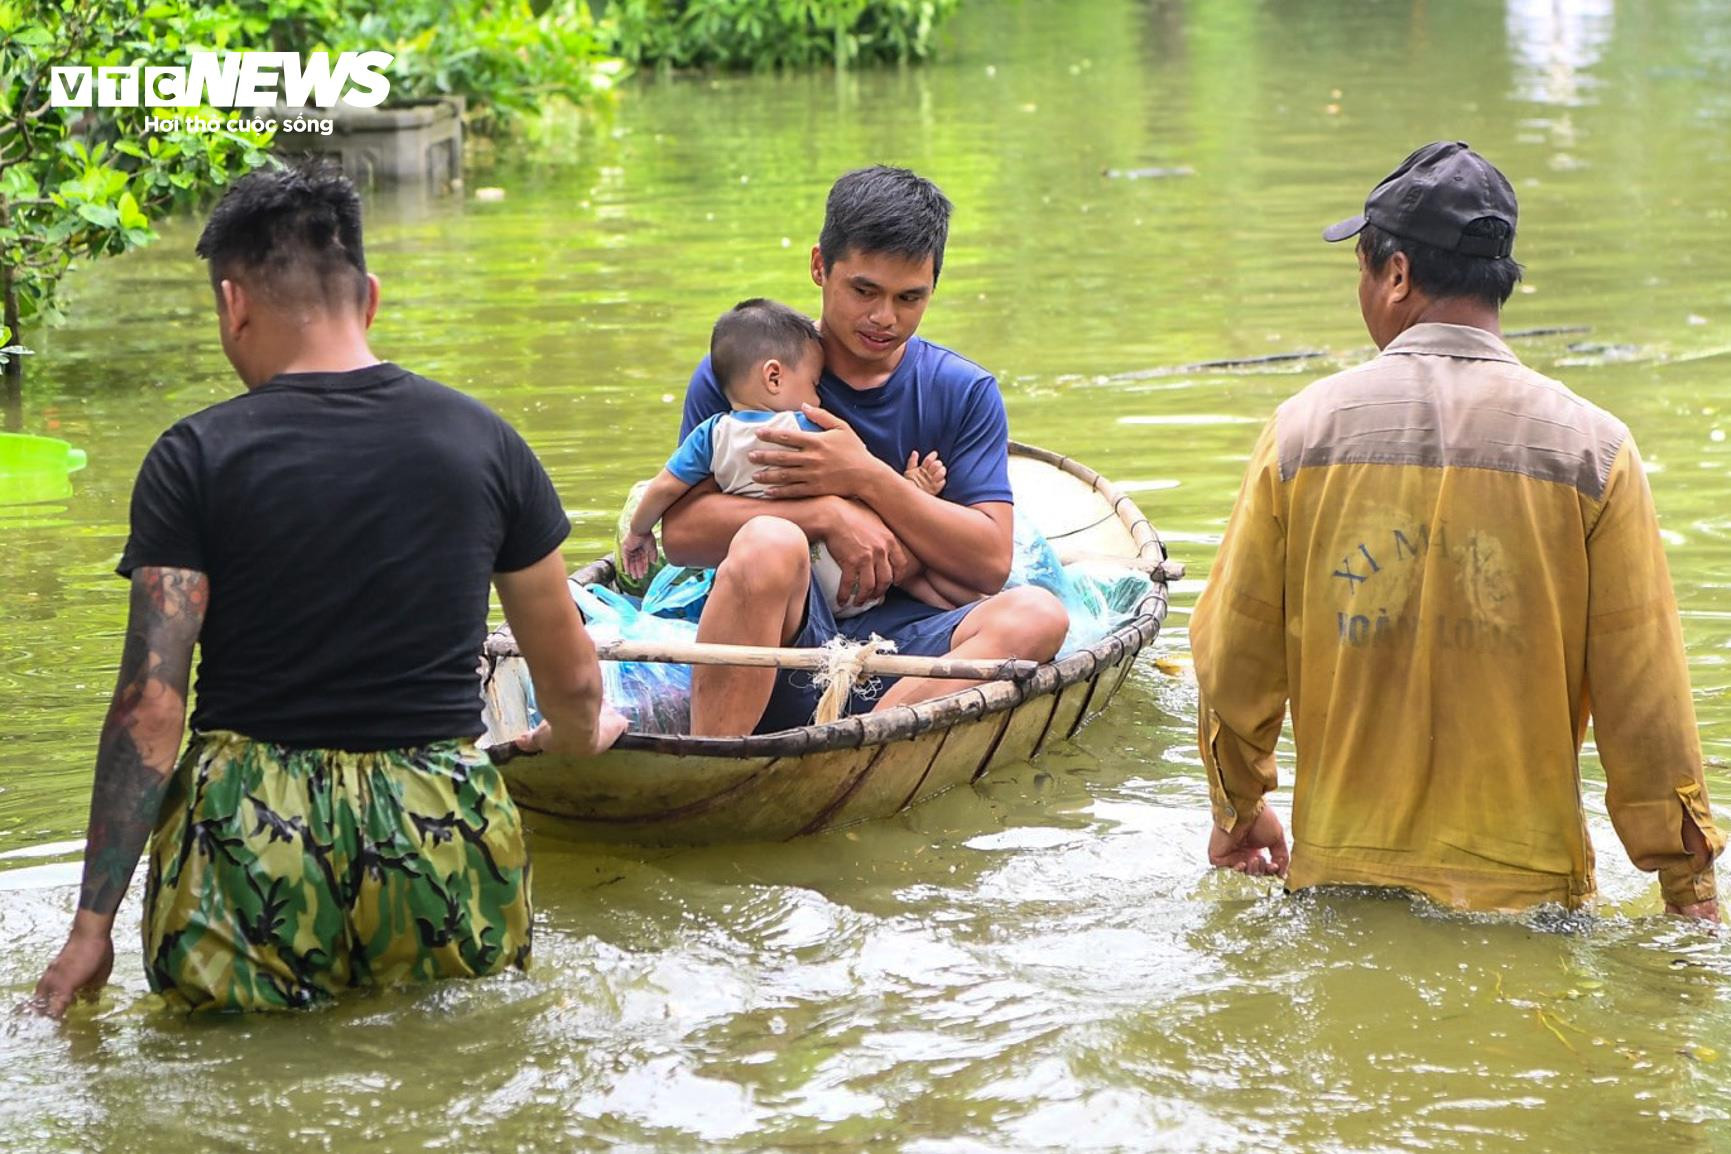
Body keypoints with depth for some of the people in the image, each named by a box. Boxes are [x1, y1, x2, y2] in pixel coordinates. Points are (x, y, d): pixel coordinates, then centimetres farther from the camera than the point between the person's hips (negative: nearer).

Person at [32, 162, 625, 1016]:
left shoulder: (196, 458, -3)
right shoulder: (483, 441, 5)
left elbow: (150, 704, -8)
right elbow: (572, 681, 15)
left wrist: (92, 926, -5)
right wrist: (578, 735, 39)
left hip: (250, 841, -2)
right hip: (442, 838, 2)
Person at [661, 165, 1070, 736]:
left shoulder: (964, 393, 12)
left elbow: (990, 563, 1)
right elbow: (679, 530, -4)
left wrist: (865, 478, -10)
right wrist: (828, 515, -16)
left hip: (902, 639, 2)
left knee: (1037, 614, -27)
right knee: (769, 543, -34)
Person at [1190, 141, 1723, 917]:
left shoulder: (1305, 429, -1)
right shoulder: (1591, 450, -4)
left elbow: (1234, 661, 7)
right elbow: (1646, 697, -3)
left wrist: (1239, 807, 25)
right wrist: (1690, 889, 7)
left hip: (1340, 874, 1)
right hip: (1525, 885, -1)